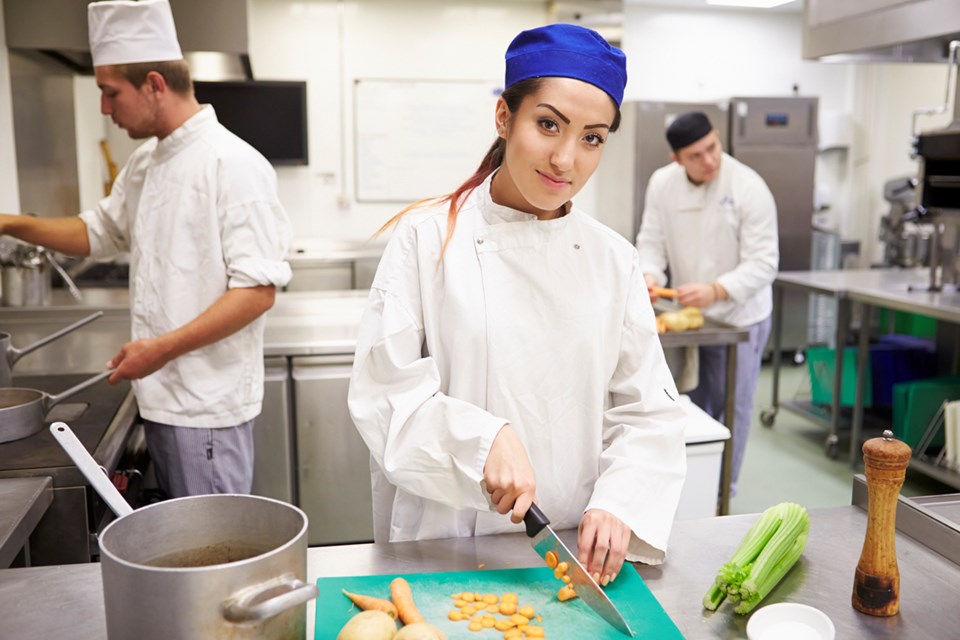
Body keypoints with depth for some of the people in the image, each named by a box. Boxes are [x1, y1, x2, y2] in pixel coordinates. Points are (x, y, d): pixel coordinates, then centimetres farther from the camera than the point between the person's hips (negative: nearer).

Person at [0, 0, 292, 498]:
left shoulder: (232, 163, -15)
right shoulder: (145, 162, 11)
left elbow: (258, 289, -20)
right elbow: (98, 232, 26)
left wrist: (163, 348, -21)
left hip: (207, 405, -8)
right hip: (160, 399, 8)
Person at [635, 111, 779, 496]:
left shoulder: (749, 188, -21)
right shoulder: (662, 183, -7)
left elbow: (763, 263, -22)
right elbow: (651, 240, 0)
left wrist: (715, 291, -36)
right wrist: (651, 275, -22)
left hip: (738, 317, -4)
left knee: (732, 406, 6)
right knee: (696, 404, 17)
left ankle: (722, 493, 23)